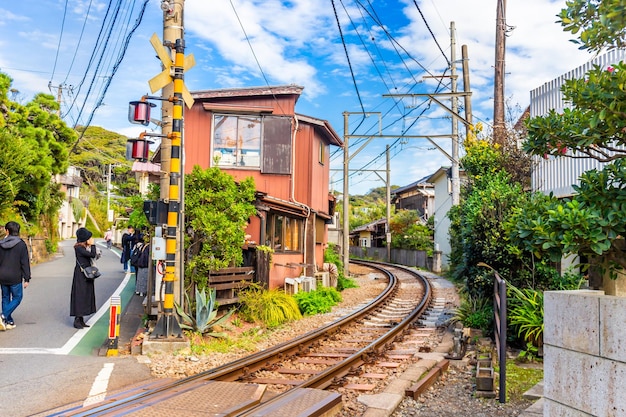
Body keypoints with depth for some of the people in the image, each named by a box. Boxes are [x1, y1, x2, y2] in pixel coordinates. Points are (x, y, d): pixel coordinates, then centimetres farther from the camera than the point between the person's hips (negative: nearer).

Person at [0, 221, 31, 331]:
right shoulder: (21, 244, -10)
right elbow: (25, 263, -10)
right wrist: (26, 278, -5)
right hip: (15, 277, -4)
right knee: (17, 297, 7)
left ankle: (9, 322, 14)